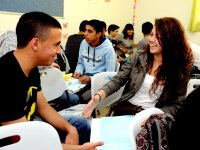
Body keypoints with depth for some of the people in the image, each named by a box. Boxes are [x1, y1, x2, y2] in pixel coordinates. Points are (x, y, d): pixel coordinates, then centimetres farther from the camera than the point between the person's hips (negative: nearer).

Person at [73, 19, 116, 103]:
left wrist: (91, 79, -22)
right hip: (85, 78, 5)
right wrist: (78, 72, -4)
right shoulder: (83, 43, 4)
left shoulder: (108, 49, -14)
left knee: (83, 98, -30)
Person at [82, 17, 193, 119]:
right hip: (124, 109, 2)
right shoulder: (139, 56, 2)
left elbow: (176, 105, -2)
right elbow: (118, 80, -2)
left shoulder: (180, 69, -3)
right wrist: (98, 96, -19)